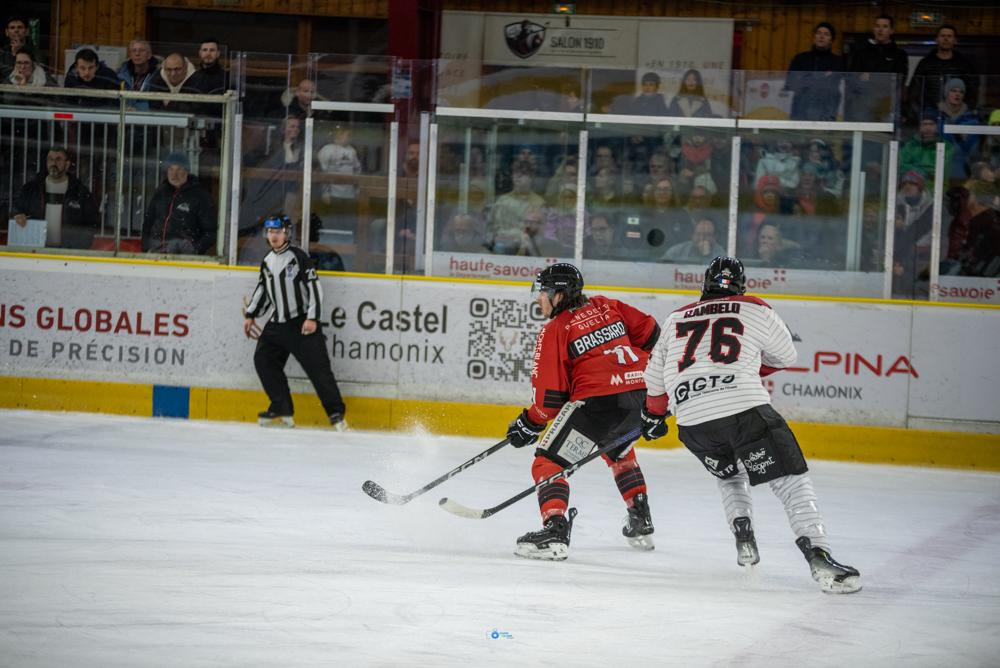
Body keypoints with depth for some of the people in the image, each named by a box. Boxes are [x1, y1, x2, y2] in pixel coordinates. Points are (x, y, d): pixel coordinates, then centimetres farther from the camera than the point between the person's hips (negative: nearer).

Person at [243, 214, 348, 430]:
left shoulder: (299, 257, -10)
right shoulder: (267, 262, 11)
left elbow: (314, 287, -14)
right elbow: (262, 290, 23)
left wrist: (312, 318, -20)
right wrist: (250, 315, 17)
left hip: (302, 324, -7)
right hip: (277, 324, 7)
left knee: (318, 367, -10)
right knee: (263, 359, -1)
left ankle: (336, 414, -7)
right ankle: (282, 410, 4)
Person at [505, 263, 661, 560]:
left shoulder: (554, 331, -1)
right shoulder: (605, 306, 16)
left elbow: (550, 396, -4)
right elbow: (649, 332, 17)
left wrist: (528, 425, 10)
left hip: (598, 401, -7)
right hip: (641, 396, 7)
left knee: (549, 462, -2)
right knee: (618, 452, 36)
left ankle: (554, 531, -23)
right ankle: (641, 524, 37)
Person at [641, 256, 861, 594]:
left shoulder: (676, 319, 23)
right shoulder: (756, 310, 14)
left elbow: (655, 376, 30)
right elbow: (786, 356, 25)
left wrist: (654, 415, 46)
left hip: (692, 422, 4)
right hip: (744, 410, -4)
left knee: (730, 476, 31)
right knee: (791, 480, -4)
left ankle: (744, 540, 13)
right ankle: (818, 556, -21)